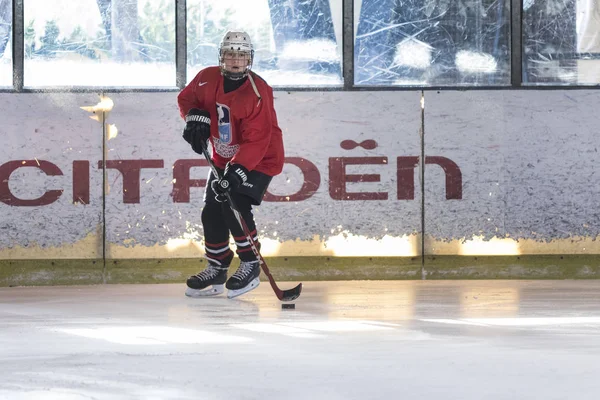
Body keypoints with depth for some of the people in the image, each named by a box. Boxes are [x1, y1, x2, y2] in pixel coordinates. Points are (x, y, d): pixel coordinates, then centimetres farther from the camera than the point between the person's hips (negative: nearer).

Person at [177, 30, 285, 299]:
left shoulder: (257, 93, -26)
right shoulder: (208, 79, -9)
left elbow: (256, 141, -31)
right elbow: (187, 98, 11)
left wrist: (238, 171, -40)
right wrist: (195, 116, -11)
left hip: (260, 159, -7)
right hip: (224, 158, 7)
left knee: (235, 205, -22)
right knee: (212, 212, 3)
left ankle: (251, 265, -8)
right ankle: (216, 271, 18)